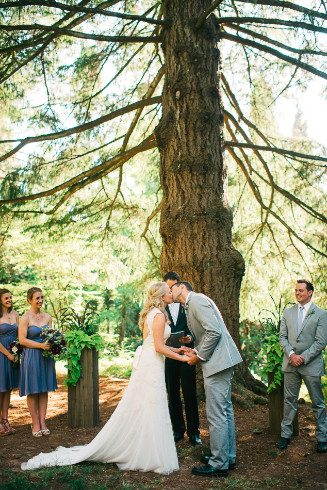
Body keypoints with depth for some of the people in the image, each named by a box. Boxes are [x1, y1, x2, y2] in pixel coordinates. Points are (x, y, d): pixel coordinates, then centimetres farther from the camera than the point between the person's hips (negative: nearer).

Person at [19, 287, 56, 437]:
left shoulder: (47, 317, 9)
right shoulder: (25, 318, -8)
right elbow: (22, 340, -12)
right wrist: (41, 345, -20)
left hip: (46, 357, 5)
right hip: (31, 357, -5)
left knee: (44, 390, 8)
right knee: (33, 391, 2)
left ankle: (42, 421, 16)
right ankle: (35, 423, 14)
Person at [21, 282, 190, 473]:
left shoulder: (150, 314, 14)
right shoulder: (159, 315, -16)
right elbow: (159, 347, -18)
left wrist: (175, 349, 22)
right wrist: (181, 358, -10)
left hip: (145, 364, 9)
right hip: (152, 366, -9)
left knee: (135, 409, 14)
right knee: (151, 411, -2)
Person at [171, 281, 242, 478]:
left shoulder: (197, 300, -12)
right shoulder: (191, 305, 20)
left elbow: (214, 331, -21)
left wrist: (200, 356, -13)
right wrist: (195, 351, 10)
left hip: (218, 362, -11)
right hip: (221, 360, 11)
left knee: (216, 414, -5)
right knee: (225, 410, 17)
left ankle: (219, 465, 4)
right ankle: (229, 456, 29)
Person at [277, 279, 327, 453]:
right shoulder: (288, 312, 9)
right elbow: (282, 336, 7)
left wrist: (303, 358, -14)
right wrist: (291, 354, -9)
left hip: (311, 365, -3)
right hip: (290, 364, 3)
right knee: (289, 400, 10)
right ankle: (285, 434, 20)